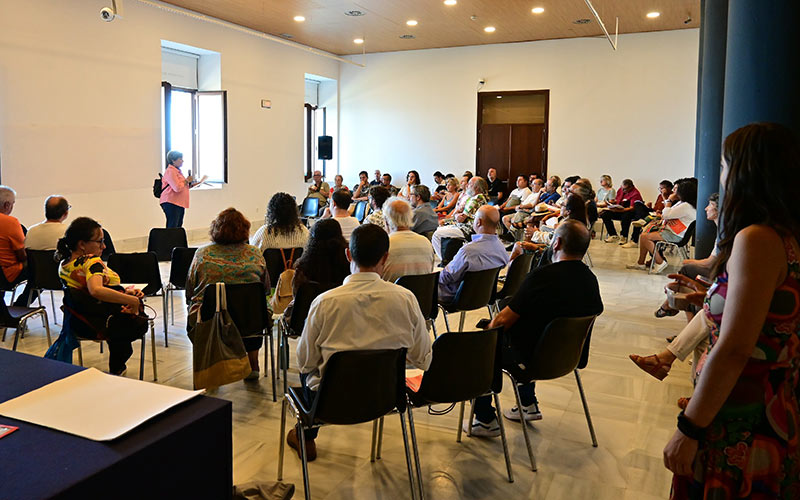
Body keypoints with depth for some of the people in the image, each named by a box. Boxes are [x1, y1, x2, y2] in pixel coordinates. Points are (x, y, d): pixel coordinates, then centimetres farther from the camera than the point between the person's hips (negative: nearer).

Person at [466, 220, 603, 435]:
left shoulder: (542, 277, -27)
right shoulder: (591, 280, -6)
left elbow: (503, 320, -22)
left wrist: (489, 328, 2)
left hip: (533, 359, -7)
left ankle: (486, 421, 19)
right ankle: (529, 405, 38)